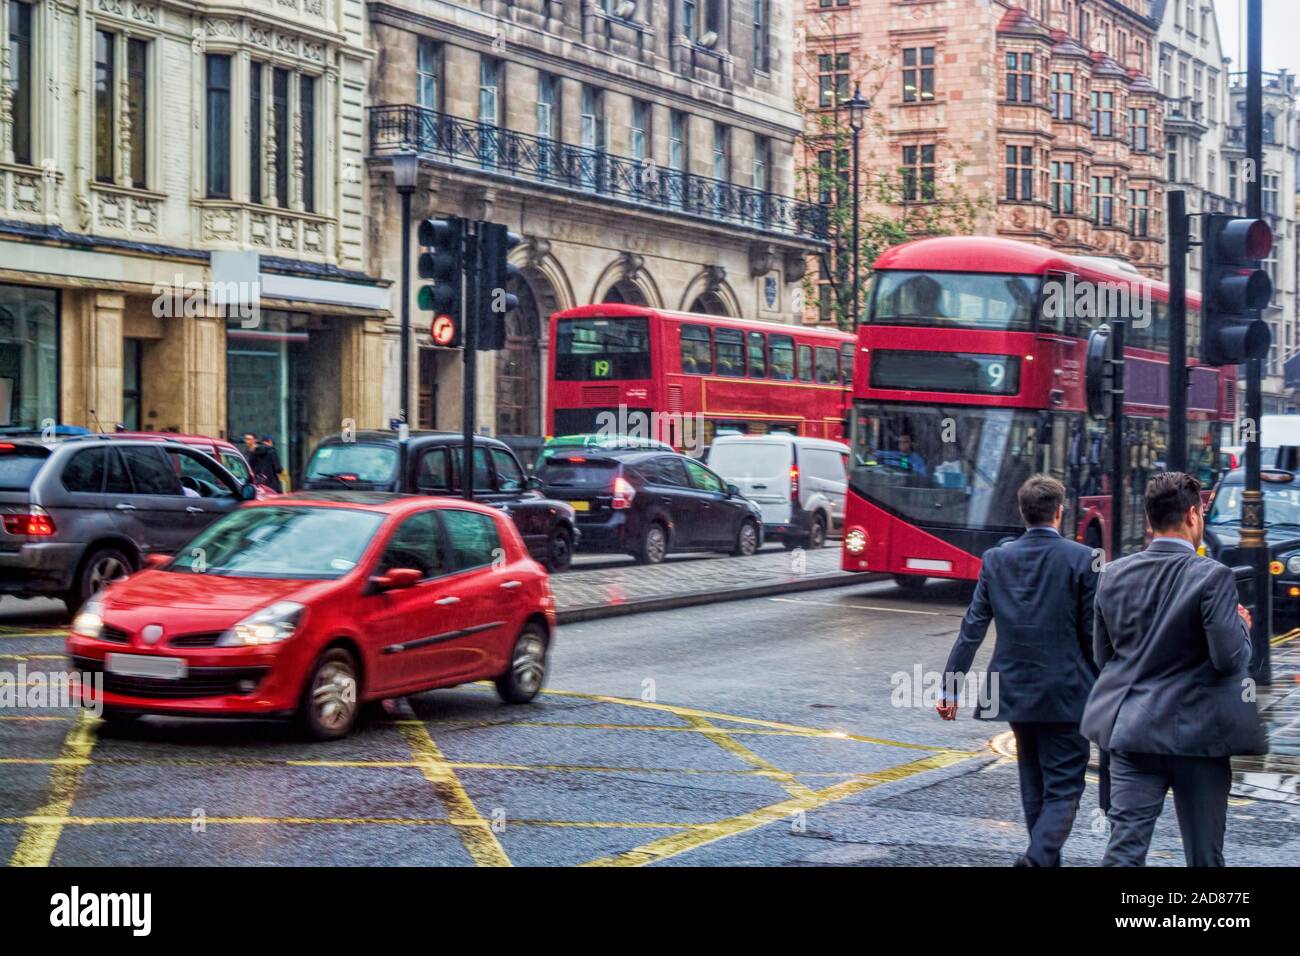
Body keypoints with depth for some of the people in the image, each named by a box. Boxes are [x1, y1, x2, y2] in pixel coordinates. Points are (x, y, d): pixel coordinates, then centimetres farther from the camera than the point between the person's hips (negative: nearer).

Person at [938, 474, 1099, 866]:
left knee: (1034, 785, 18)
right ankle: (1039, 857, -19)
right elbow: (1094, 633, -8)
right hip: (1065, 694, -4)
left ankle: (1046, 858, 28)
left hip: (1014, 689, 4)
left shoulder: (996, 559, 1)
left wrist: (950, 687, 3)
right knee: (1063, 789, 0)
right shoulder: (1081, 559, -9)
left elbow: (972, 628, -1)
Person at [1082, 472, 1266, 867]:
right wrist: (1241, 625, 4)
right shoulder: (1212, 577, -13)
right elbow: (1229, 659, -16)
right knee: (1204, 856, 10)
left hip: (1131, 730, 4)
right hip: (1197, 732, -4)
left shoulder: (1114, 575, 3)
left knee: (1124, 846, 1)